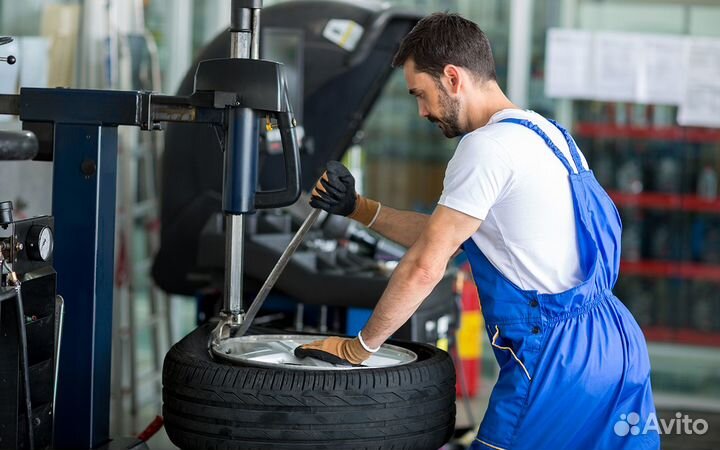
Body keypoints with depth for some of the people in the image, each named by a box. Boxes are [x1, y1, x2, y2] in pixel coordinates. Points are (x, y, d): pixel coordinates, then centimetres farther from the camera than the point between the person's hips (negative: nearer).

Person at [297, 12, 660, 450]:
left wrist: (358, 347, -6)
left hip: (556, 357, -9)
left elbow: (426, 267, -16)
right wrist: (359, 208, 16)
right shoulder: (542, 132, 15)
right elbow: (446, 239, 19)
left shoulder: (488, 145, -14)